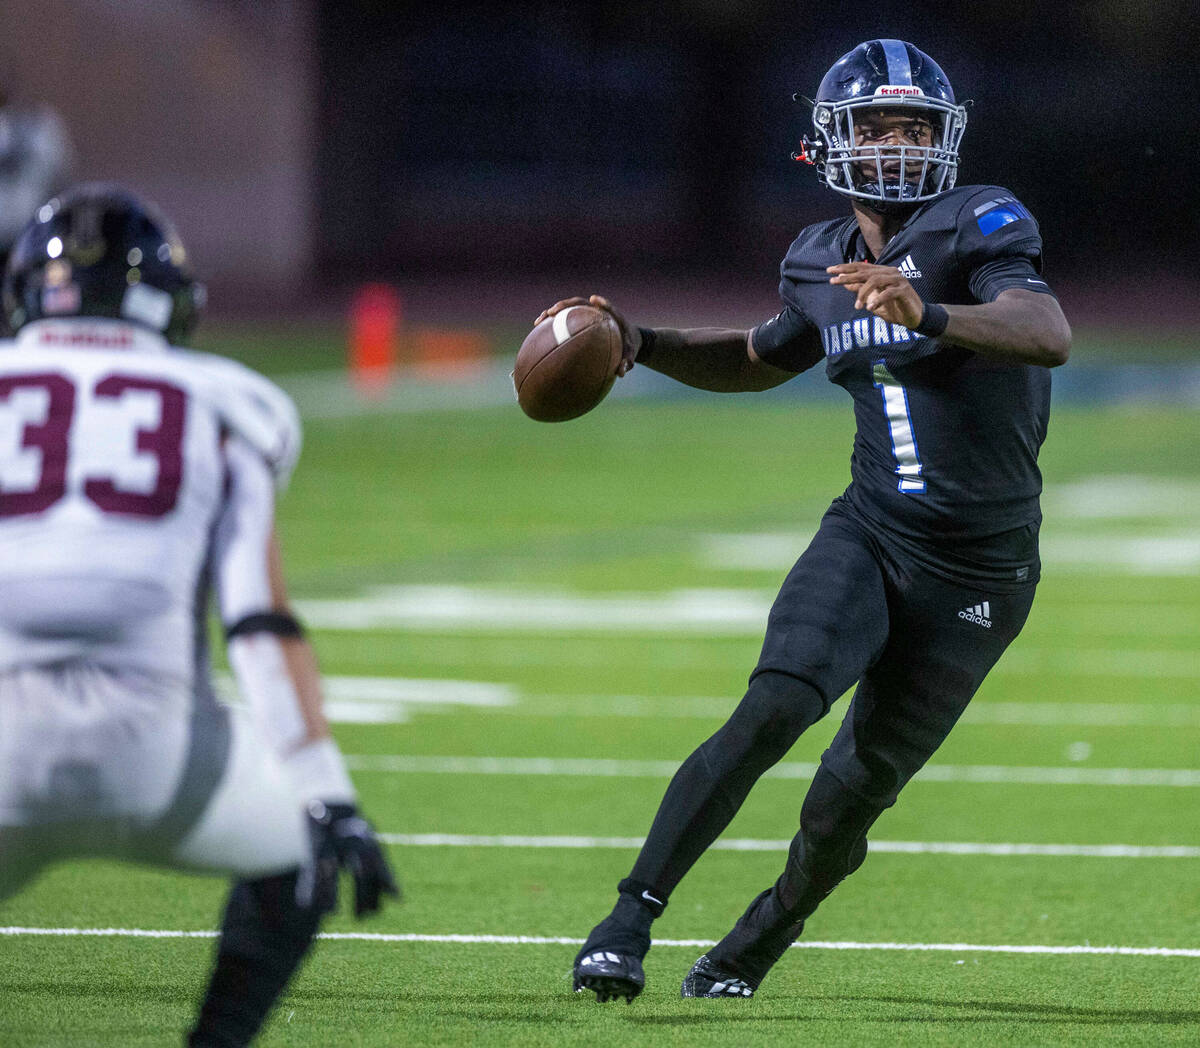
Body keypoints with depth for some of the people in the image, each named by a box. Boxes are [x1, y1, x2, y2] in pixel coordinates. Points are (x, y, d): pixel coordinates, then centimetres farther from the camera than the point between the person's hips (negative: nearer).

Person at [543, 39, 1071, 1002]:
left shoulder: (976, 228, -12)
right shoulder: (823, 266, 6)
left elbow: (1049, 335, -31)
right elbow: (761, 361, 27)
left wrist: (928, 315, -47)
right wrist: (640, 344, 11)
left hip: (979, 574, -3)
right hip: (868, 535, 3)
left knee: (856, 794, 4)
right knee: (774, 708, -22)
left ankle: (763, 937, 31)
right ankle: (634, 915, -20)